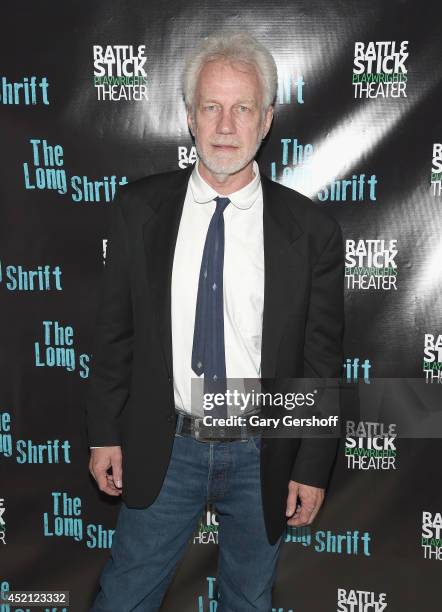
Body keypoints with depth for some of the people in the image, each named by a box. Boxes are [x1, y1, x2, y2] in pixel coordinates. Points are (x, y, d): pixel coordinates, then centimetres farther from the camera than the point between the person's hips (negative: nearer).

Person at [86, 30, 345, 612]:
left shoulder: (311, 229, -9)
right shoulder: (139, 208, -5)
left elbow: (323, 361, -4)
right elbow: (114, 329, 1)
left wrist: (313, 469, -2)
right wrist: (104, 433, 3)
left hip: (262, 459, 0)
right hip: (163, 450, 1)